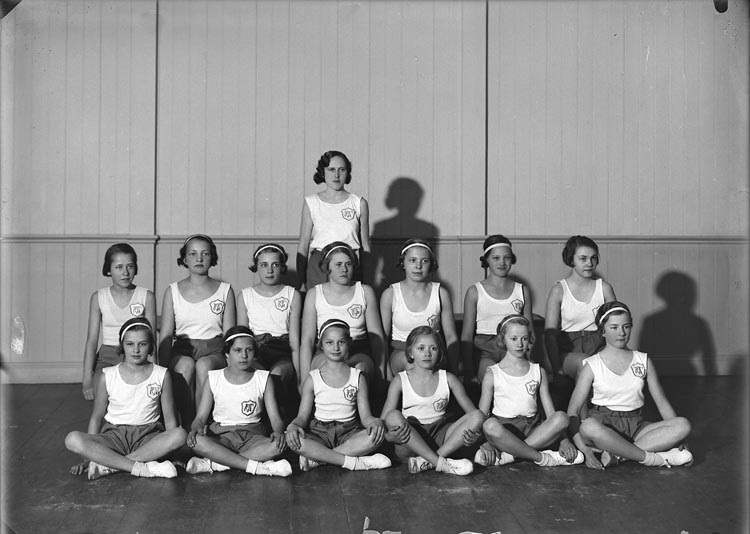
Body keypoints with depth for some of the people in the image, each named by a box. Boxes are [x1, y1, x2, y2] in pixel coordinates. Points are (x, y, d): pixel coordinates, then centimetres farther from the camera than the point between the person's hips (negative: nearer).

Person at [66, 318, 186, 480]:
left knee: (180, 435, -32)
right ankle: (142, 468, -33)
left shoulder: (161, 375, 0)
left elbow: (169, 419, 4)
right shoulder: (108, 377, 0)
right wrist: (89, 454, 3)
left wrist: (169, 447, -9)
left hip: (148, 437, 0)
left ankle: (107, 465, -28)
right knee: (72, 440, -28)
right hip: (114, 435, 0)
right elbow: (96, 418, 8)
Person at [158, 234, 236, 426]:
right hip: (183, 350, 0)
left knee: (204, 365, -35)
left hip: (214, 351, 0)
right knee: (185, 364, -35)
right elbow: (165, 336, 6)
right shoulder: (173, 291, 10)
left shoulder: (225, 290, 9)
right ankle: (187, 427, -28)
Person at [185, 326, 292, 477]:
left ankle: (213, 464, -31)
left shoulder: (263, 379, 5)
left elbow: (275, 418, 1)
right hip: (221, 435, -1)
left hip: (252, 436, 1)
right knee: (197, 441, -34)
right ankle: (258, 467, -34)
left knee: (277, 445, -33)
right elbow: (201, 417, 4)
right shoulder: (214, 379, 5)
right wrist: (196, 428, -21)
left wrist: (278, 432, -23)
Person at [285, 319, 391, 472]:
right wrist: (293, 425, -22)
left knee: (377, 435, -30)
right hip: (320, 432, -1)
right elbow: (303, 416, 3)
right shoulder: (312, 379, 5)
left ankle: (317, 458, -27)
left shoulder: (358, 377, 7)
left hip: (349, 433, 1)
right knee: (293, 440, -33)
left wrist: (375, 422, -23)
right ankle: (353, 462, -31)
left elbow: (365, 416, 2)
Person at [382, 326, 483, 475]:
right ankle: (441, 463, -33)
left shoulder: (448, 379, 7)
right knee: (394, 416, -32)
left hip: (439, 435, 2)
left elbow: (473, 413, 5)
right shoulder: (400, 380, 2)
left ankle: (426, 462, -29)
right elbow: (385, 419, -5)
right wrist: (389, 434, -29)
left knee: (477, 416, -19)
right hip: (410, 439, -2)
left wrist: (474, 430, -19)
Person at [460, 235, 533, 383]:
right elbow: (467, 335, 3)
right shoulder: (474, 292, 6)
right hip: (484, 350, -3)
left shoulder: (522, 290, 14)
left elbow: (529, 331, 16)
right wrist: (468, 372, -9)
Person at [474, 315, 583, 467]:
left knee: (561, 418, -27)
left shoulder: (538, 372, 13)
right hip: (504, 427, -3)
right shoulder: (492, 374, 5)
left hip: (533, 429, 3)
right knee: (490, 425, -38)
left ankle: (507, 454, -28)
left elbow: (551, 413, 11)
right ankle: (541, 458, -26)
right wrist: (487, 446, -17)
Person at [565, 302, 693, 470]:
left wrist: (676, 440, -2)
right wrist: (584, 449, -19)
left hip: (635, 426, 4)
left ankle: (617, 454, -27)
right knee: (589, 426, -40)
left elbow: (662, 403, 12)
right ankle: (653, 458, -27)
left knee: (683, 425, -21)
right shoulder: (592, 366, 1)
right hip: (603, 423, -3)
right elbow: (573, 410, -4)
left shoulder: (643, 361, 11)